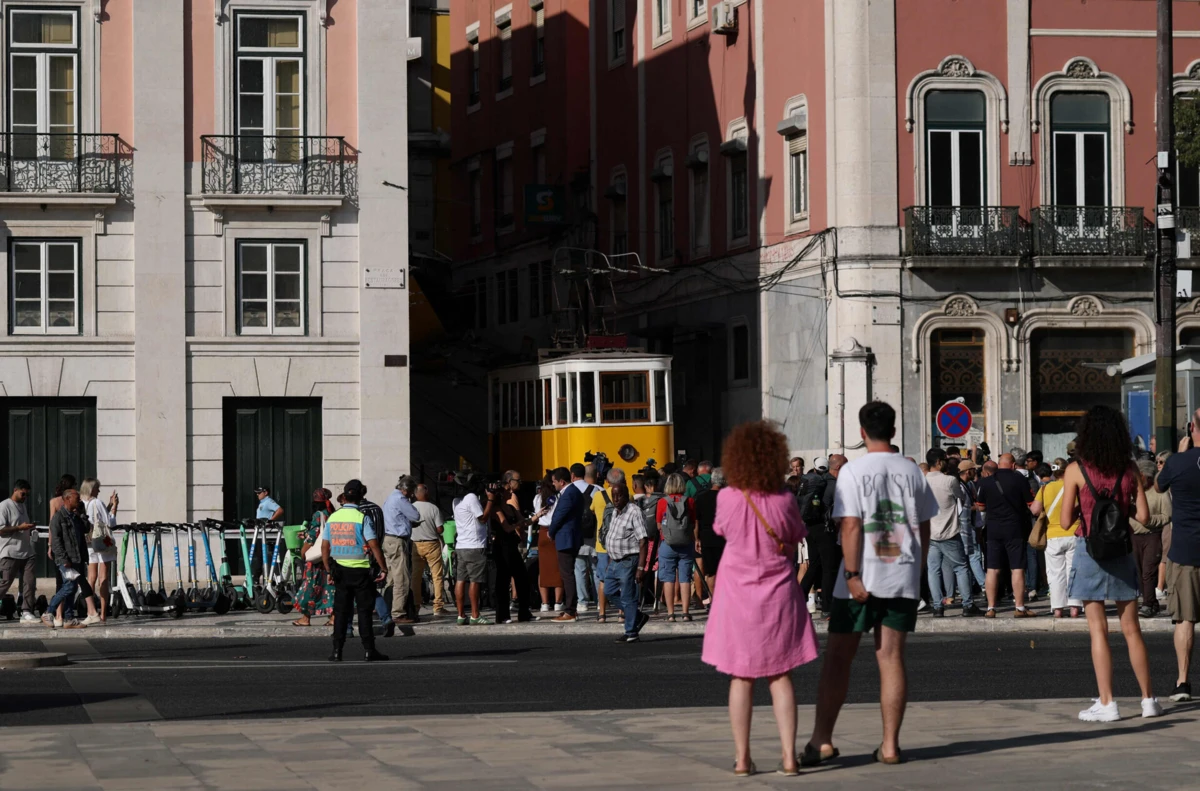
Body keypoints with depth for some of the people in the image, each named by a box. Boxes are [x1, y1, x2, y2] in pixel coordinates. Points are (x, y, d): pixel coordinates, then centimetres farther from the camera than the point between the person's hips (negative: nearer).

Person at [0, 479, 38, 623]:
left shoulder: (22, 506, 20)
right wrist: (20, 528, -19)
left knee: (30, 583, -3)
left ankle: (26, 612, -1)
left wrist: (30, 529, 13)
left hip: (26, 552, 7)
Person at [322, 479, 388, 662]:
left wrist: (329, 570, 15)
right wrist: (384, 568, -7)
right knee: (364, 611, 2)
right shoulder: (363, 518, -11)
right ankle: (368, 650, 2)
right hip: (361, 570, -4)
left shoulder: (332, 517, 4)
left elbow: (325, 547, 7)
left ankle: (337, 651, 4)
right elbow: (374, 546, -15)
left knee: (341, 611, 7)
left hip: (340, 570, 4)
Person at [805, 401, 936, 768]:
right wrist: (917, 570, 19)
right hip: (903, 578, 3)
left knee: (838, 658, 5)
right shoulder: (911, 472, 5)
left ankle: (822, 740, 5)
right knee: (891, 658, 5)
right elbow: (923, 528, 9)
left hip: (861, 578, -3)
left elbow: (851, 527, -13)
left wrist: (852, 576, -13)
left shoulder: (853, 472, -7)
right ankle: (890, 744, 3)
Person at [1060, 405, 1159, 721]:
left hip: (1089, 551, -3)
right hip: (1122, 552, 3)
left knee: (1098, 630, -1)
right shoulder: (1129, 470, -1)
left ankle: (1107, 704, -3)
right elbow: (1143, 515, -2)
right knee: (1131, 629, 11)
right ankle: (1148, 699, 14)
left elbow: (1066, 520, -9)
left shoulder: (1076, 471, -9)